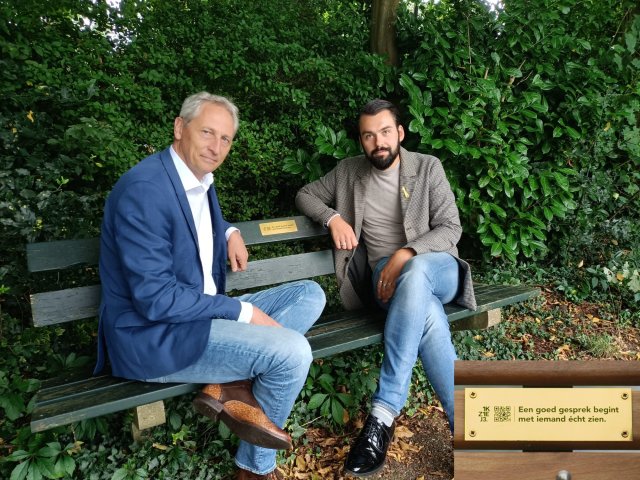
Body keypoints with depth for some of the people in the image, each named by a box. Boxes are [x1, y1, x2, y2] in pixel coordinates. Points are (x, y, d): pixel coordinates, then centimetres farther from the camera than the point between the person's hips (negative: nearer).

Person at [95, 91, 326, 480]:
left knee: (310, 295, 5)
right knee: (293, 351, -24)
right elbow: (154, 299, -24)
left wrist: (230, 233, 8)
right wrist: (243, 311, -19)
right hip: (154, 337, -9)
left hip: (204, 315, 9)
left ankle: (235, 383, -8)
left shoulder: (201, 179, 7)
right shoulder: (144, 190, -21)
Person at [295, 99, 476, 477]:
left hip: (436, 268, 0)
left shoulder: (428, 167, 5)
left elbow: (451, 228, 0)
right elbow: (304, 195, 20)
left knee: (415, 273, -41)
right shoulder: (349, 171, 11)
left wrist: (406, 255, -18)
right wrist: (332, 216, -3)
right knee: (429, 318, -37)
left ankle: (384, 415, -39)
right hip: (385, 275, 1)